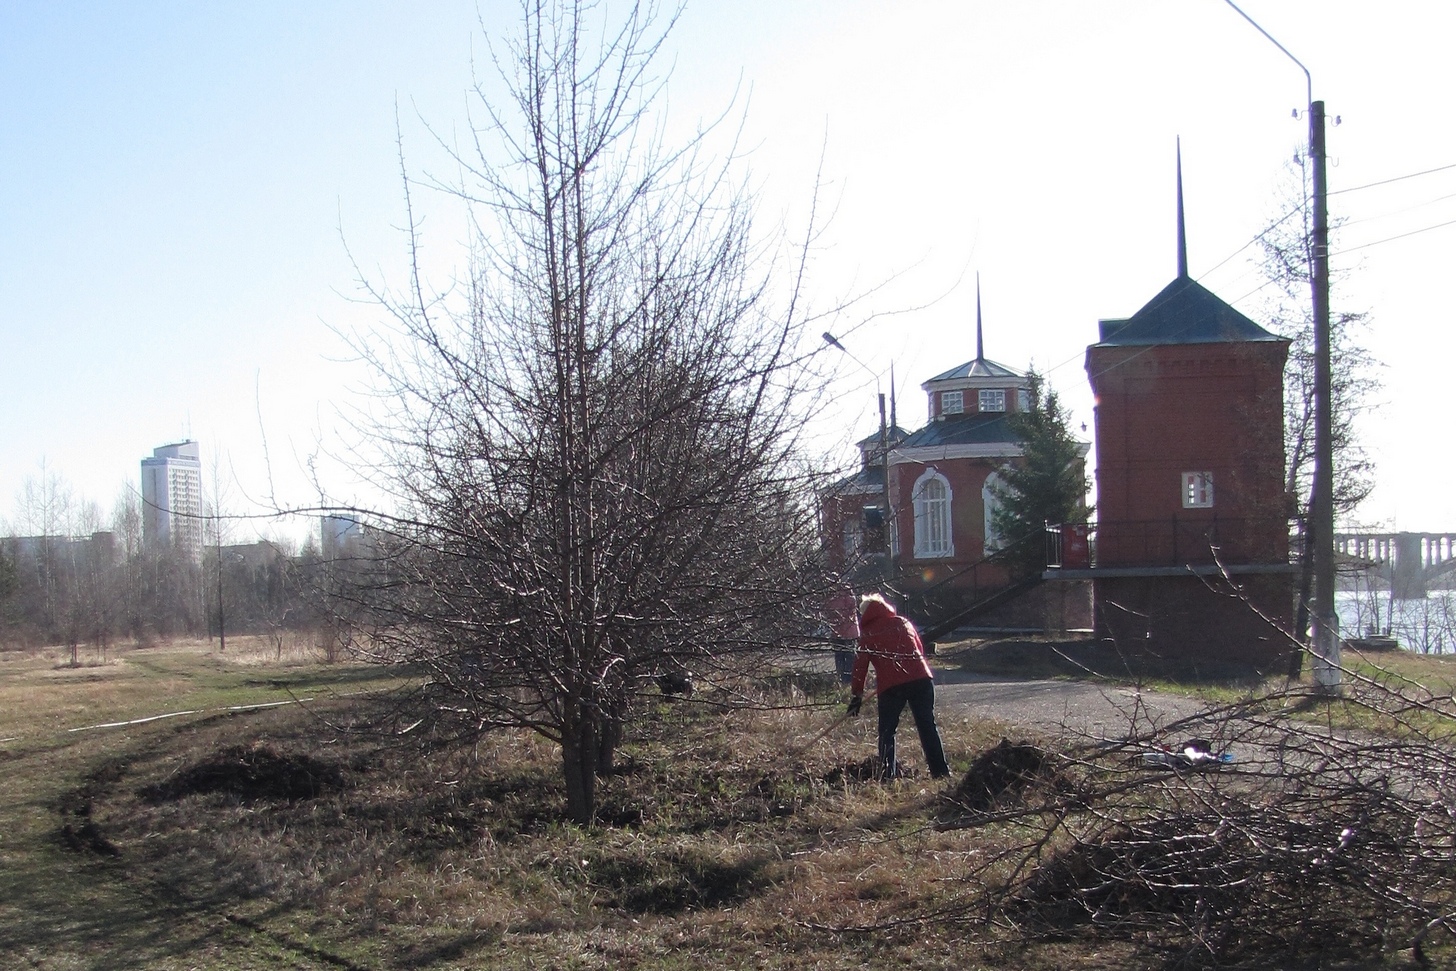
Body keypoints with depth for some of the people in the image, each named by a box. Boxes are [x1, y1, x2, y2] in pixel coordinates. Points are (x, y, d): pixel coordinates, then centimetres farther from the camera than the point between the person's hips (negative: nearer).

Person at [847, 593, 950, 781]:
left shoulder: (868, 635, 10)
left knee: (887, 731, 8)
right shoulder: (903, 623, 19)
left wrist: (856, 695, 16)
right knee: (928, 726, 9)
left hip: (890, 686, -3)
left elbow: (860, 666, 9)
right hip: (921, 679, 3)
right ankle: (941, 771, 6)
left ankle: (887, 776, -1)